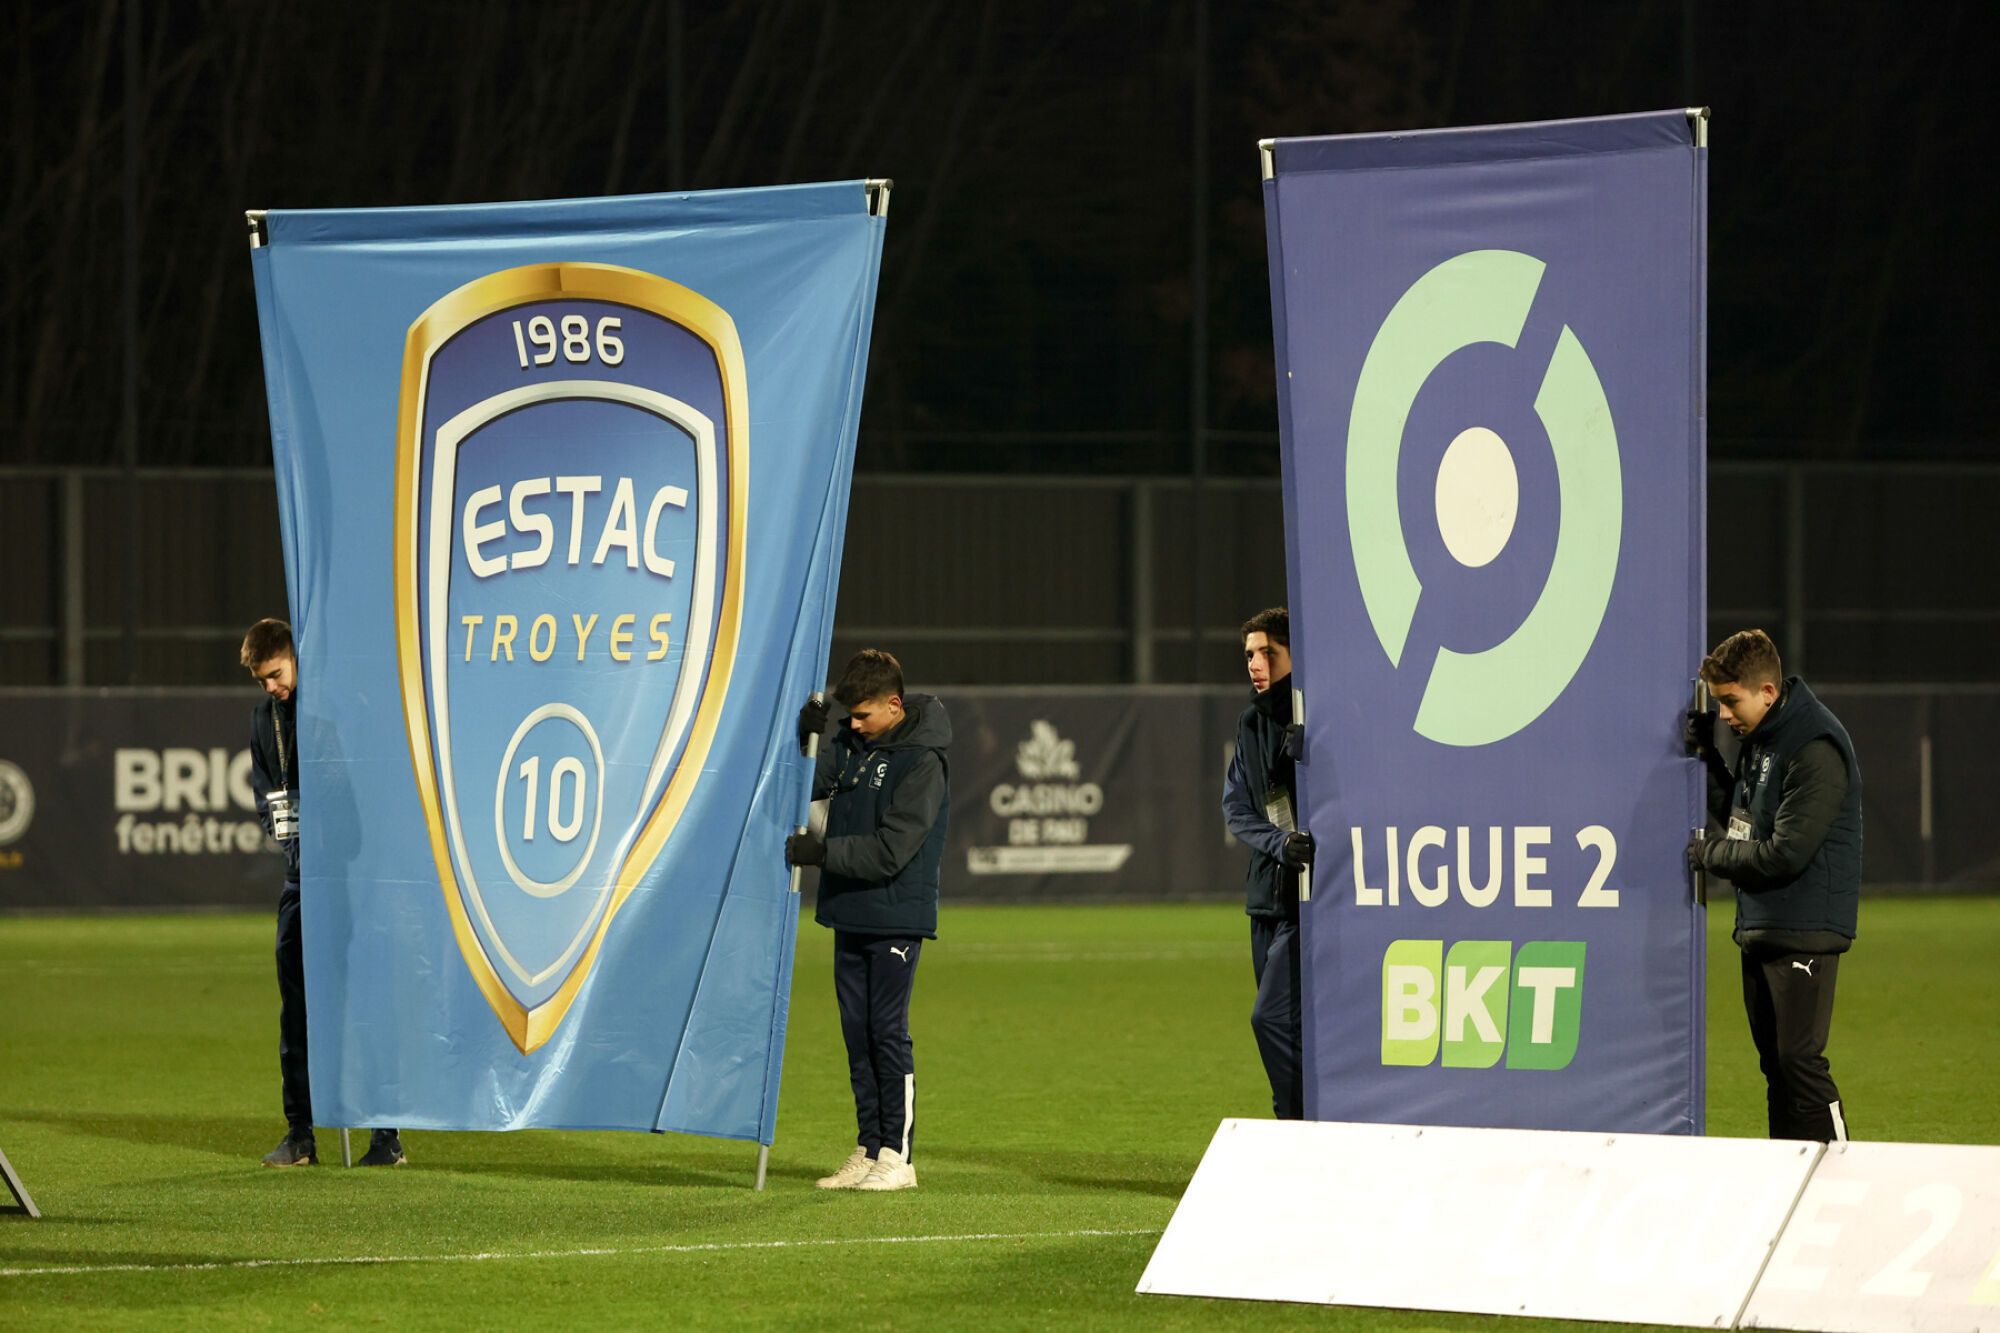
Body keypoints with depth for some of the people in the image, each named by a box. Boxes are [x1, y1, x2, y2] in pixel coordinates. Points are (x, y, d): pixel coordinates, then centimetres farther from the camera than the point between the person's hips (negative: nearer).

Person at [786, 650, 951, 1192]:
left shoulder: (923, 763, -14)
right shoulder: (851, 745, 10)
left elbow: (890, 851, -19)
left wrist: (820, 852, -18)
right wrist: (806, 740, -6)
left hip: (896, 918, -7)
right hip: (850, 914, 7)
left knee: (887, 1032, -6)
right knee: (857, 1035, 9)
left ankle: (898, 1157, -1)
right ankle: (868, 1150, 14)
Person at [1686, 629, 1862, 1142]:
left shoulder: (1815, 748, -18)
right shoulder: (1758, 738, 12)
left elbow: (1785, 852, -21)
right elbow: (1739, 820, 18)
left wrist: (1709, 854, -7)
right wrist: (1706, 755, 4)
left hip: (1805, 931, -9)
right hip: (1759, 927, 9)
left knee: (1799, 1060, -12)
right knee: (1774, 1062, 11)